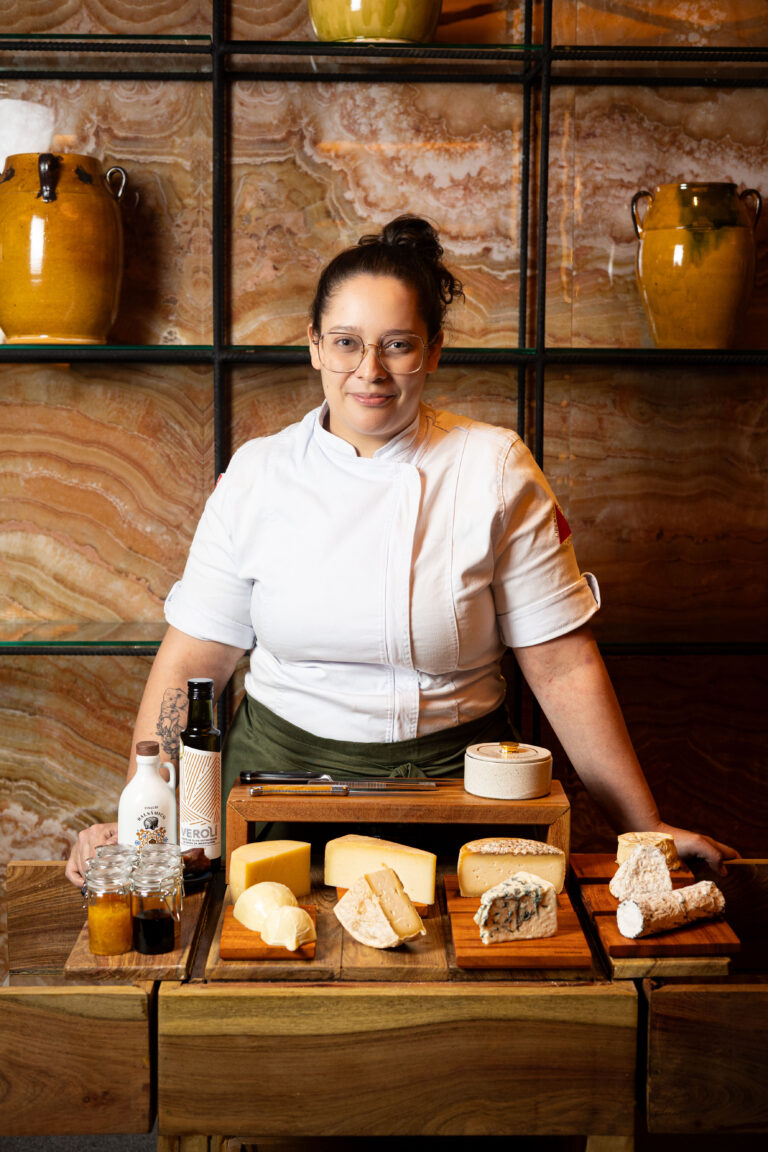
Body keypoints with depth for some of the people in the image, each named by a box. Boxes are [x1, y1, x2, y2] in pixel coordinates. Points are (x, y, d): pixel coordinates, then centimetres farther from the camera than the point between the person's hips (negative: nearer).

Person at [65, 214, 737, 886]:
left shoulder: (494, 470, -4)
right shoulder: (255, 475, 0)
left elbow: (565, 668, -4)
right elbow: (190, 663, 2)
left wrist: (646, 829, -4)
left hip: (453, 778, -1)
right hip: (283, 770, 1)